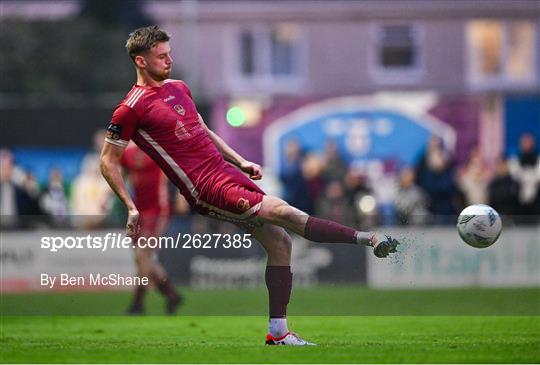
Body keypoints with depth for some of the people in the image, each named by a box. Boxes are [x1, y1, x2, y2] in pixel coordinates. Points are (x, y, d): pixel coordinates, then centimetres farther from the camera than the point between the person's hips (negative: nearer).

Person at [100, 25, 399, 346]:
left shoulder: (178, 88, 16)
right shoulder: (132, 109, -8)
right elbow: (109, 162, -3)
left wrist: (241, 162, 20)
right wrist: (131, 209, -9)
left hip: (226, 170, 9)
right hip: (206, 187, -9)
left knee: (279, 241, 4)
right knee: (283, 212, -19)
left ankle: (278, 333, 10)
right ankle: (368, 239, -18)